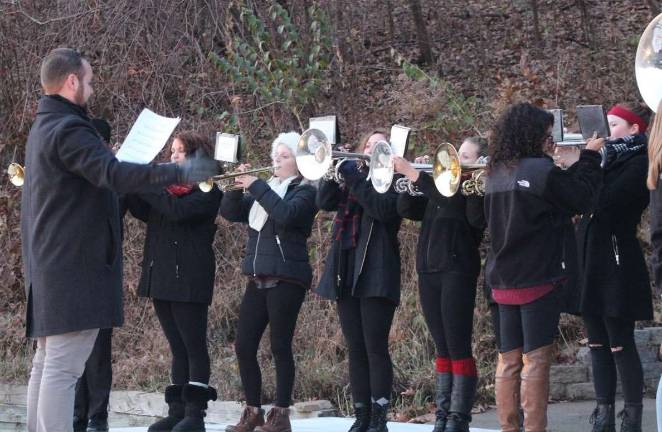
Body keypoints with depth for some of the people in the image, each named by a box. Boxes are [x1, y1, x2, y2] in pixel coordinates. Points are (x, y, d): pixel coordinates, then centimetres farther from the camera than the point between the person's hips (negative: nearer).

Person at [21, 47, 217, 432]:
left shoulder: (44, 127, 18)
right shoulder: (68, 129, -16)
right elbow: (112, 173, -29)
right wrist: (181, 173, -28)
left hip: (50, 266, 11)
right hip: (75, 266, -11)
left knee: (47, 364, 11)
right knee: (63, 368, -13)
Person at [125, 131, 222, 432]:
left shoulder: (206, 191, -5)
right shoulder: (167, 185, 17)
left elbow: (178, 210, -22)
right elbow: (143, 211, 5)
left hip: (189, 279, -7)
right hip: (161, 277, 7)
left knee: (194, 347, -5)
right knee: (178, 348, 9)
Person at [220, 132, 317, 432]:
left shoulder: (304, 191, -2)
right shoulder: (264, 190, 18)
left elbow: (286, 214, -22)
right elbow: (230, 212, 11)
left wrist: (256, 186, -19)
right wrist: (238, 185, -5)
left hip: (286, 279, -7)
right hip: (258, 279, 7)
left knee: (280, 347, -5)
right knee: (244, 347, 3)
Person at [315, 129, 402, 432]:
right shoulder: (350, 181, 20)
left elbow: (382, 208, -16)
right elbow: (325, 201, 4)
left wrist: (353, 177, -14)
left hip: (376, 274, -6)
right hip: (346, 273, 6)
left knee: (375, 348, -9)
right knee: (355, 350, 5)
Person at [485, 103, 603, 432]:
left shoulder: (495, 173, 8)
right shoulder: (541, 170, -16)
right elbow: (582, 198, -9)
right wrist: (590, 157, 2)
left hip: (502, 280, 7)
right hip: (539, 279, -7)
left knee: (508, 359, 9)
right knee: (536, 359, -4)